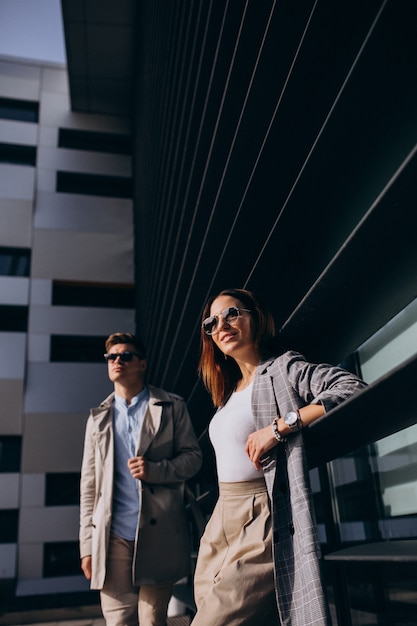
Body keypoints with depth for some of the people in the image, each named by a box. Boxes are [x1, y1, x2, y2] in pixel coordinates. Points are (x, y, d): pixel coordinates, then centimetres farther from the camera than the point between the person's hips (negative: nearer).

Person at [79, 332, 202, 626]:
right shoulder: (98, 417, 13)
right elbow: (89, 484, 11)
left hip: (158, 533, -2)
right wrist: (87, 544, 5)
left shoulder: (172, 407, 6)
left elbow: (193, 456, 2)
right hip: (113, 536, 2)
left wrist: (156, 470, -16)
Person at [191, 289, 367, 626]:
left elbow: (354, 388, -21)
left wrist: (280, 426, -23)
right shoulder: (230, 390, 17)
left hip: (259, 522, -8)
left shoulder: (284, 369, -6)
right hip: (221, 521, 8)